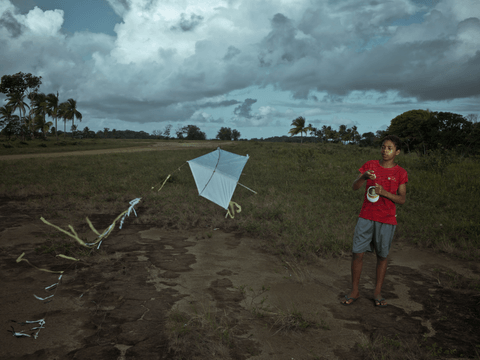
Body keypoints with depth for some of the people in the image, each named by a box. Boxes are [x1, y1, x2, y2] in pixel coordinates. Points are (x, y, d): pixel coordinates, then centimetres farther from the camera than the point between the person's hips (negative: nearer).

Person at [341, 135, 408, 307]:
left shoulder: (400, 173, 1)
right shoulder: (370, 165, 4)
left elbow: (402, 199, -2)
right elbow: (354, 187, -3)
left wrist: (384, 192, -18)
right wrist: (363, 176, -24)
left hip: (387, 220, 0)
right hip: (366, 217, 1)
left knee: (382, 256, 7)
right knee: (357, 253, -3)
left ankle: (377, 292, 23)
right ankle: (354, 291, 12)